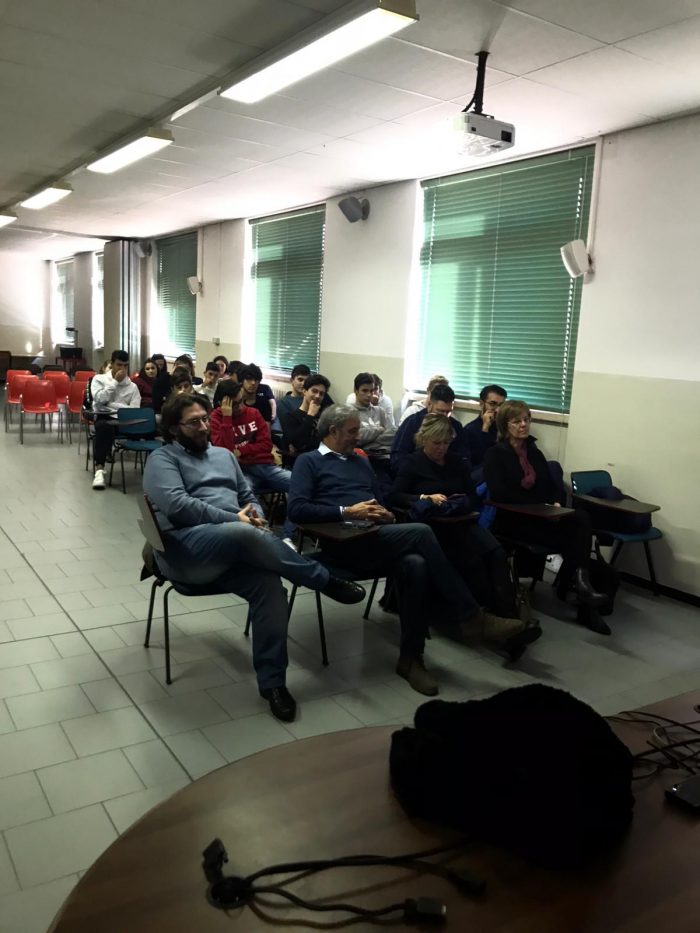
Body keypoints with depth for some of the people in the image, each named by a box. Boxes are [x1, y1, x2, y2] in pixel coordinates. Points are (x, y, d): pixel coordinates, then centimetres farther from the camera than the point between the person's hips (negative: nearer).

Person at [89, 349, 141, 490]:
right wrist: (115, 382, -4)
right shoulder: (99, 379, 11)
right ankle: (99, 469, -44)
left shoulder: (132, 386, 16)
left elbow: (135, 410, 3)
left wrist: (112, 404, -9)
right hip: (104, 417, -2)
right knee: (104, 426, -41)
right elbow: (100, 399, -8)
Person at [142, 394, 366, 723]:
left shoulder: (223, 455, 27)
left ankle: (272, 681, -19)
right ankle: (326, 581, -22)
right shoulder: (162, 459, 5)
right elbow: (176, 505, -11)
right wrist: (234, 519, -14)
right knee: (244, 534, -37)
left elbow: (249, 495, 26)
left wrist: (255, 516, 0)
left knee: (269, 583, -27)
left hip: (234, 547, 6)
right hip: (185, 548, -6)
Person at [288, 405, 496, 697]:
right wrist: (347, 512, -14)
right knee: (421, 533, -27)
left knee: (417, 565, -29)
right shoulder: (309, 462, 8)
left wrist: (386, 514, 1)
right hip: (345, 542, -6)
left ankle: (411, 658, -18)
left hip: (377, 539, 6)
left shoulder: (361, 462, 30)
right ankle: (468, 614, -19)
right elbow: (296, 509, -8)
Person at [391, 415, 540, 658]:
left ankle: (509, 619, -38)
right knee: (473, 559, -33)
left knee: (497, 554, -27)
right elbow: (396, 496, -3)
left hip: (462, 521, 4)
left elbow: (475, 497, 19)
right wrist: (425, 497, -17)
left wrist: (463, 500, -4)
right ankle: (489, 618, -30)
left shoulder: (456, 461, 21)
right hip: (433, 526, -4)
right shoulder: (413, 462, 8)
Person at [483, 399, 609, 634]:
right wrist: (539, 506, -17)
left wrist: (554, 503, -6)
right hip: (510, 519, -5)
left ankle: (579, 580, -29)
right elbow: (499, 493, -15)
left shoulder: (534, 452, 18)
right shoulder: (495, 454, -1)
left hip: (540, 516, 6)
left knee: (581, 518, -26)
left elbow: (550, 485, 18)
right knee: (570, 537, -28)